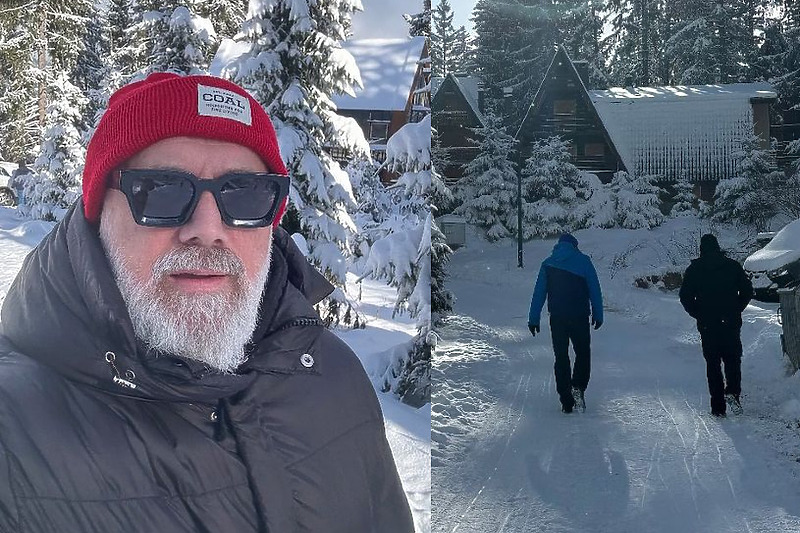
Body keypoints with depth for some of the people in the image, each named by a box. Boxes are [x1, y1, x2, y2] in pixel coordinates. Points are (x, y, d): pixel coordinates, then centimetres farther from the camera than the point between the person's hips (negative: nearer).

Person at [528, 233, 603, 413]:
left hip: (557, 317, 2)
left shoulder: (548, 264, 7)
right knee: (583, 353, 14)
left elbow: (538, 293, 5)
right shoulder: (583, 260, 1)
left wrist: (533, 319, 8)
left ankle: (566, 401, 6)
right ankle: (578, 388, -6)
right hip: (580, 317, -2)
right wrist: (598, 315, 4)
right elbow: (595, 290, -1)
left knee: (561, 358, 8)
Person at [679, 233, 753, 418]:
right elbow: (747, 290, 2)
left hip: (707, 325, 0)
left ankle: (718, 407, 2)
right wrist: (735, 311, 11)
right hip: (731, 323, 0)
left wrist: (698, 314, 8)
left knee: (713, 364, 6)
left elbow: (685, 296, -3)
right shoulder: (732, 266, 2)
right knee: (733, 360, 11)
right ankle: (733, 392, -13)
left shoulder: (694, 269, 1)